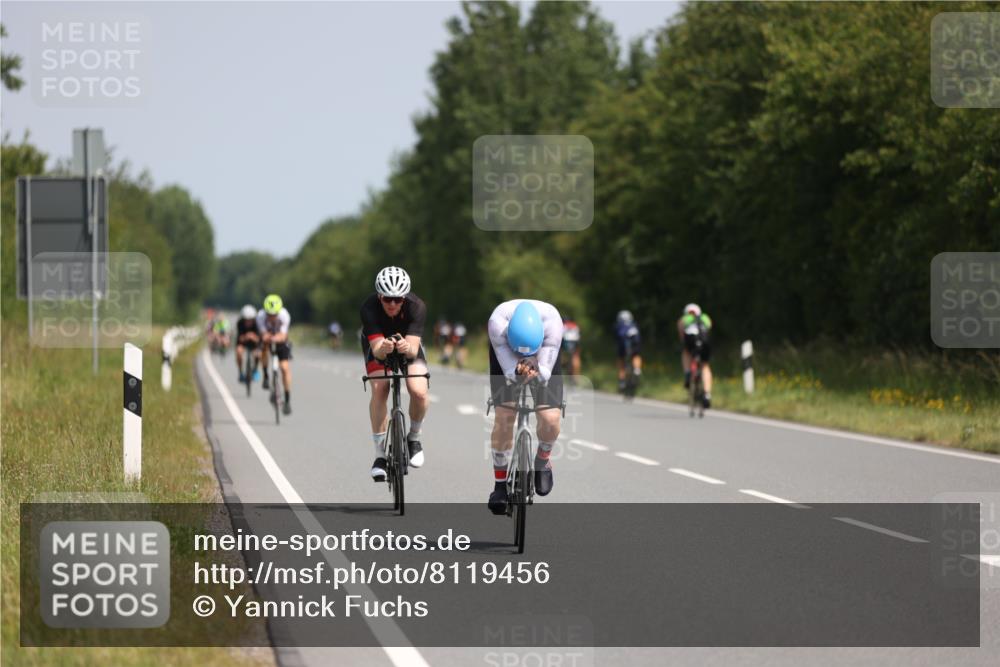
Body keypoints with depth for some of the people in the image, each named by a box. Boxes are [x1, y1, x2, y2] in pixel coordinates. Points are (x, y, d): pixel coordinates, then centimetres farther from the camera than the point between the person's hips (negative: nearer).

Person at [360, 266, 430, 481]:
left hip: (408, 347, 0)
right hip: (379, 346, 0)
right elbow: (376, 348, -39)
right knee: (379, 391, -25)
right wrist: (383, 348, -62)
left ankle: (414, 437, 5)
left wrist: (407, 348, -62)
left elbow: (414, 349, -39)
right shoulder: (369, 308, -33)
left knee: (419, 391, -23)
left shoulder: (417, 307, -33)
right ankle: (380, 453, -14)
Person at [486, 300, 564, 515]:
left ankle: (542, 461, 17)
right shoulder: (498, 322, -40)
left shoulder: (552, 321, -39)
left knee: (551, 418, -16)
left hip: (544, 355, 0)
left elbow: (545, 373, -36)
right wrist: (518, 372, -59)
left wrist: (536, 371, -58)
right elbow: (509, 373, -37)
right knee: (504, 417, -15)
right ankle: (500, 483, 1)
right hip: (505, 356, 0)